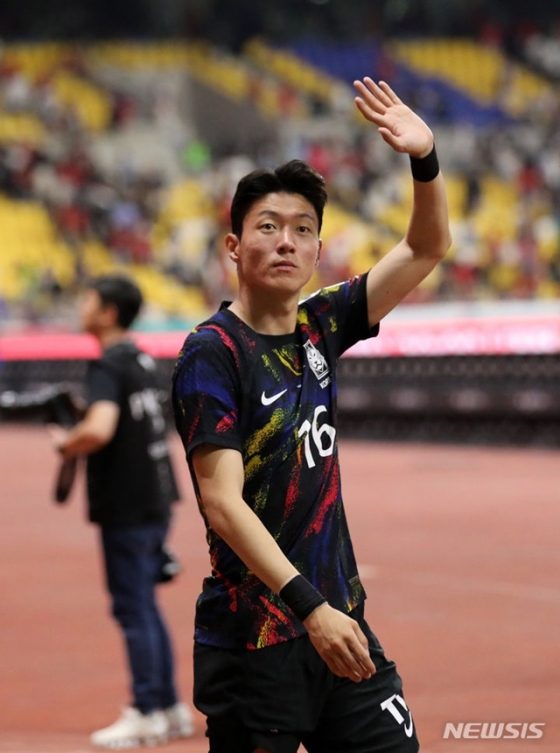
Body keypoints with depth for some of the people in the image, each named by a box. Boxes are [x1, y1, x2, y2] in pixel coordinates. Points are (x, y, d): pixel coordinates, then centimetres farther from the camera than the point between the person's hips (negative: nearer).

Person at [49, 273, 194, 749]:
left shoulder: (107, 367, -16)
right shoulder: (142, 362, 13)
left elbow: (100, 429, -31)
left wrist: (66, 444, -13)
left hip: (126, 508, -9)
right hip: (157, 499, 9)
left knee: (132, 608, -2)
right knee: (145, 606, 16)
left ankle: (146, 714, 1)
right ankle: (170, 707, 20)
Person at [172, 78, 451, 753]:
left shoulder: (317, 329, 9)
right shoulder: (213, 353, -10)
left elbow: (427, 249, 16)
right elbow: (223, 502, -18)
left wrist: (424, 159, -3)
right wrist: (310, 605, -26)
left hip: (338, 624, 6)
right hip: (255, 640, -6)